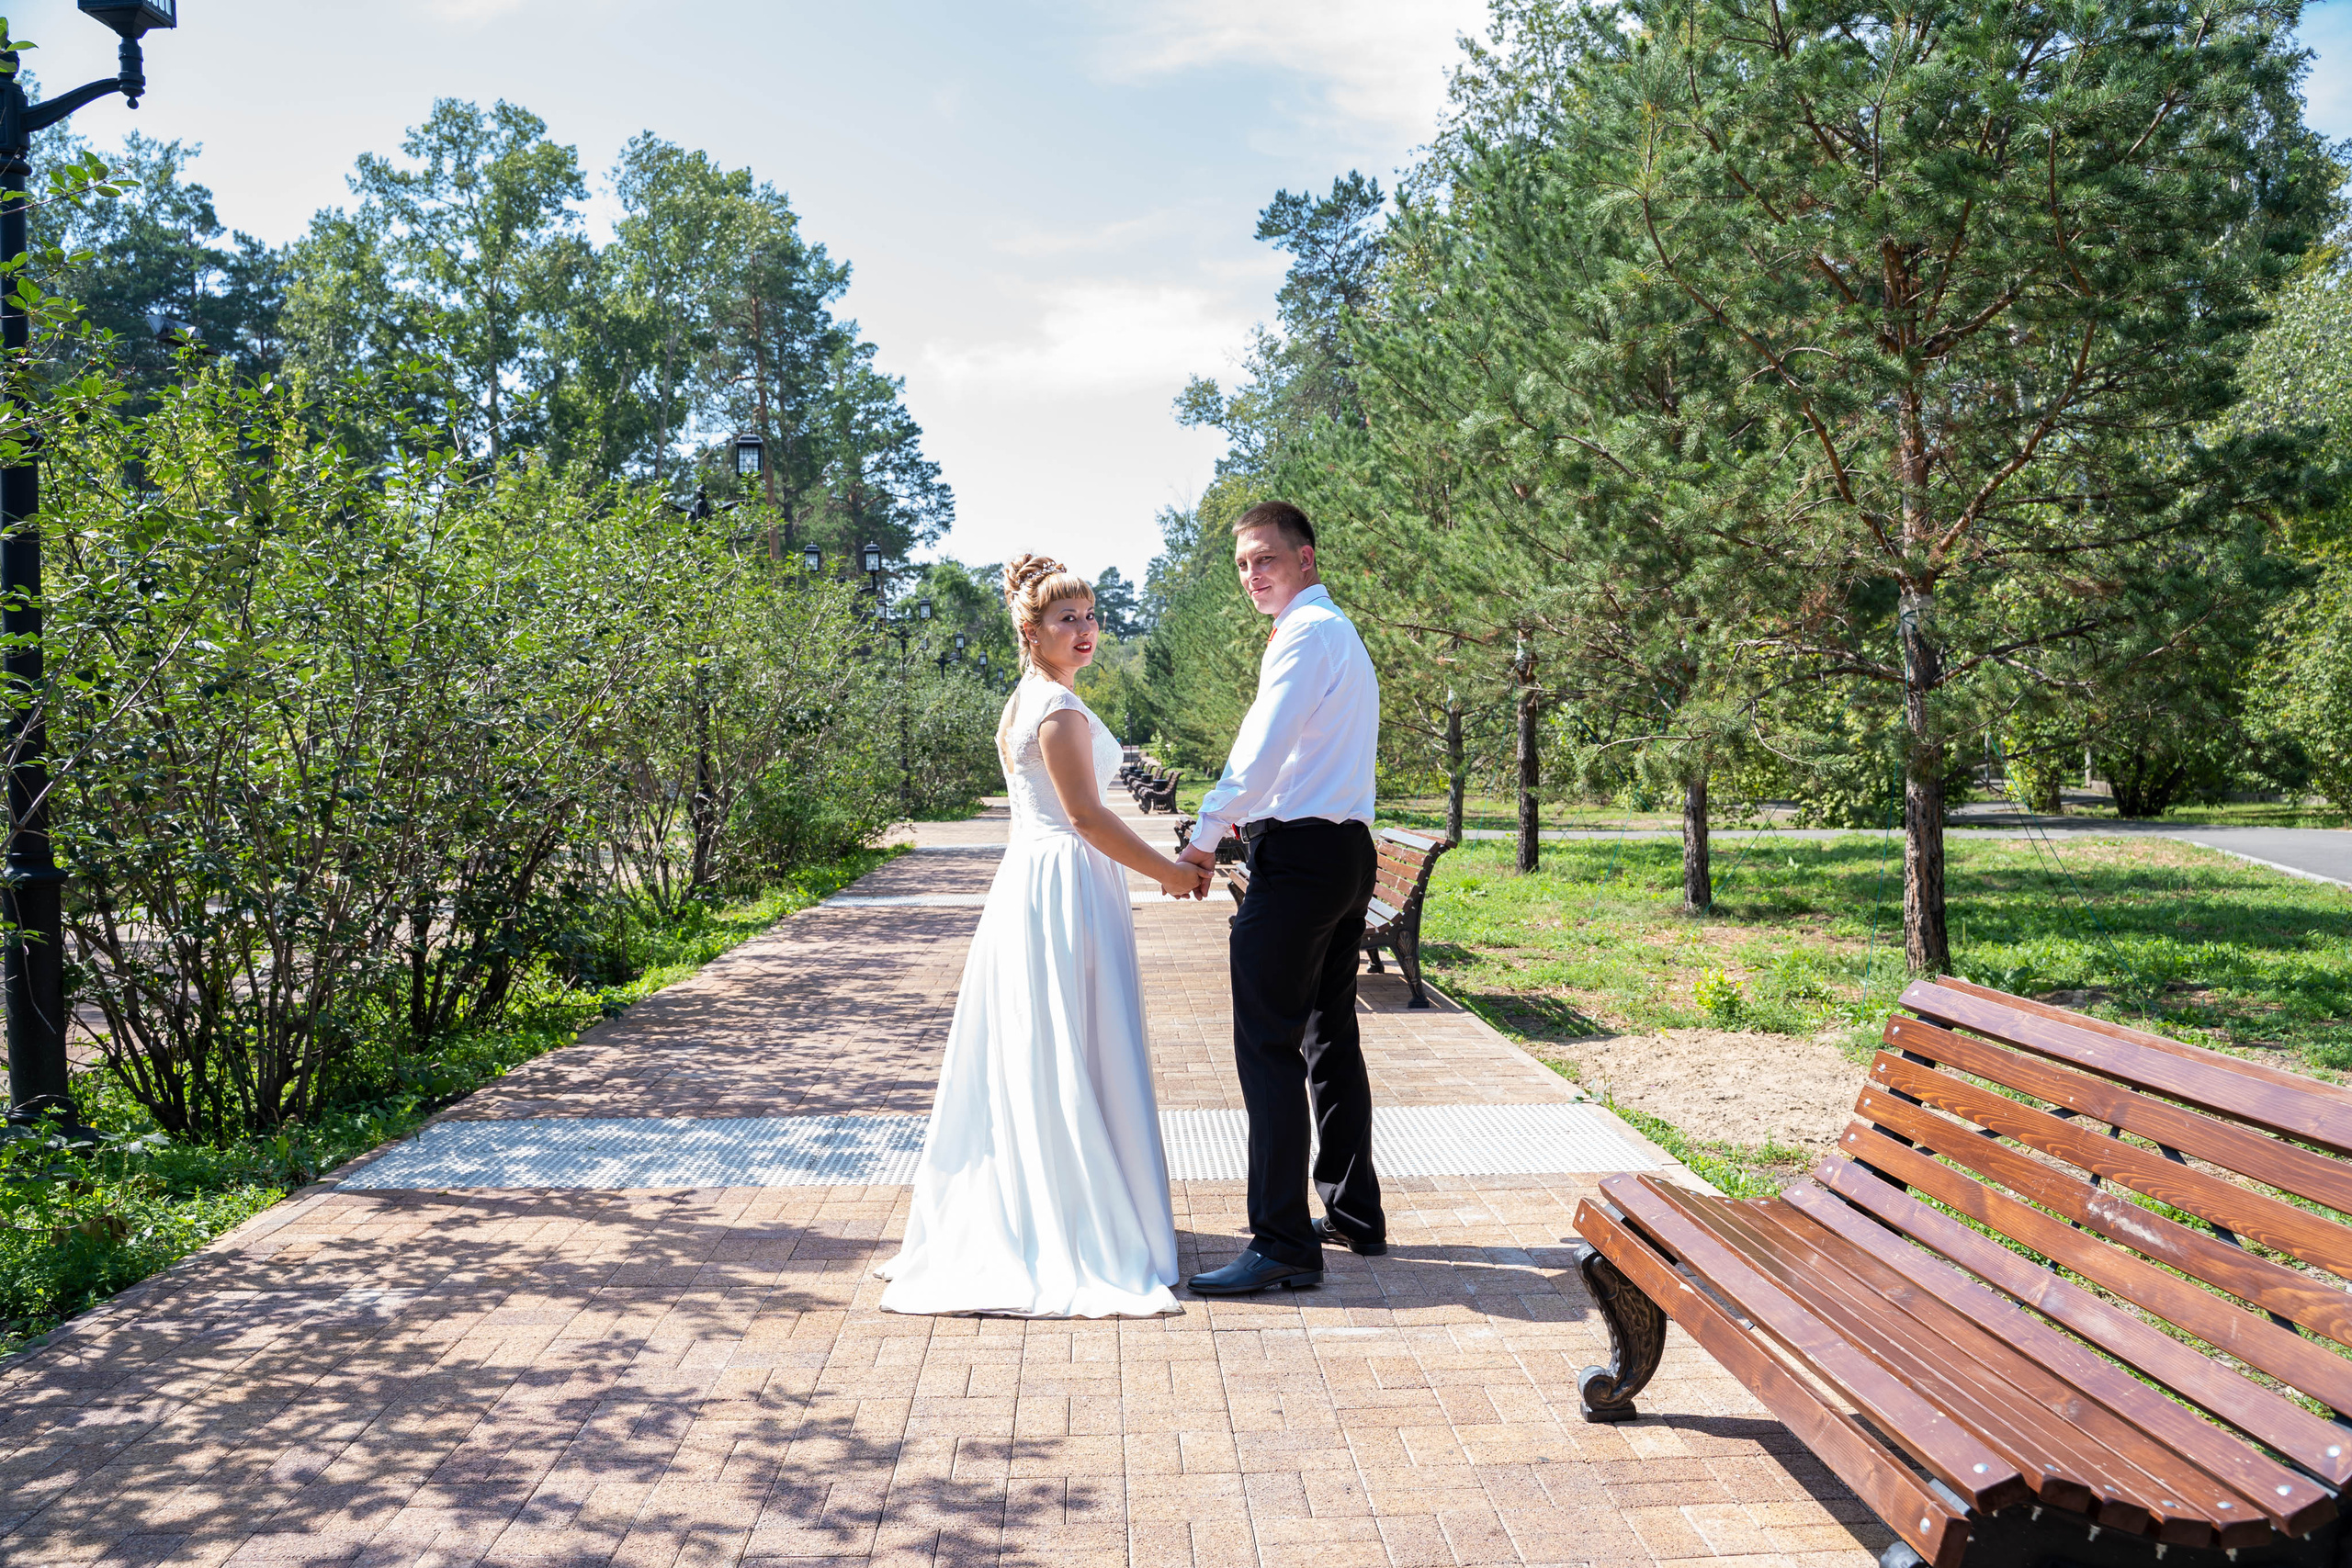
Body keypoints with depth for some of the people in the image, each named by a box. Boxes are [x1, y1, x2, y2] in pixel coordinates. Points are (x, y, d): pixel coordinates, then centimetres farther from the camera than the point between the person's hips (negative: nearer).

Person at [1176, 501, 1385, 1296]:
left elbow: (1261, 749, -18)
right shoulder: (1343, 633, 21)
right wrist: (1252, 815, 18)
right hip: (1347, 848, 11)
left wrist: (1205, 837, -9)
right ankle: (1354, 1214, 25)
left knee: (1269, 1046, -9)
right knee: (1332, 1039, 16)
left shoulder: (1306, 633, -11)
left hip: (1299, 856, -11)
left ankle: (1282, 1244, -7)